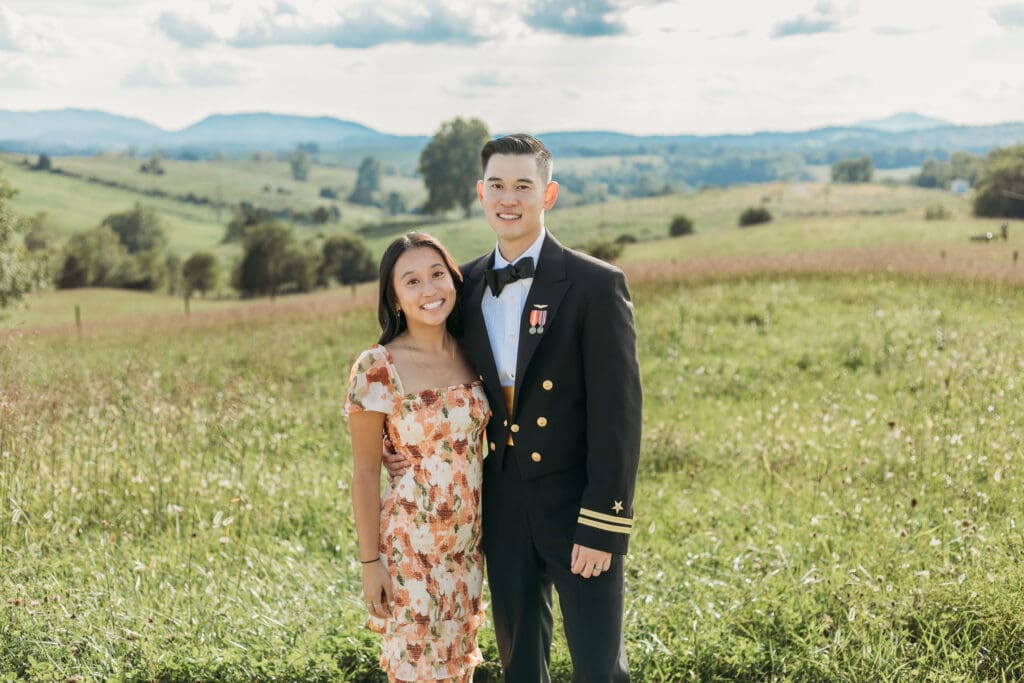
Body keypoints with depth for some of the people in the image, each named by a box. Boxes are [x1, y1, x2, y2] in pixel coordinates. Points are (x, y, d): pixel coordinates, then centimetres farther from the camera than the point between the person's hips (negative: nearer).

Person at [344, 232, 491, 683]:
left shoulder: (470, 354, 0)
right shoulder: (378, 367, -14)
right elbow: (365, 473, -10)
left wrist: (485, 531, 9)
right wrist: (370, 561, -9)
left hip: (467, 539, 5)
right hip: (411, 542, -5)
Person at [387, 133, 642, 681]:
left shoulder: (595, 285, -11)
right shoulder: (467, 285, 5)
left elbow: (618, 413, -13)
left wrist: (601, 526, -16)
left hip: (576, 508, -5)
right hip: (503, 511, 5)